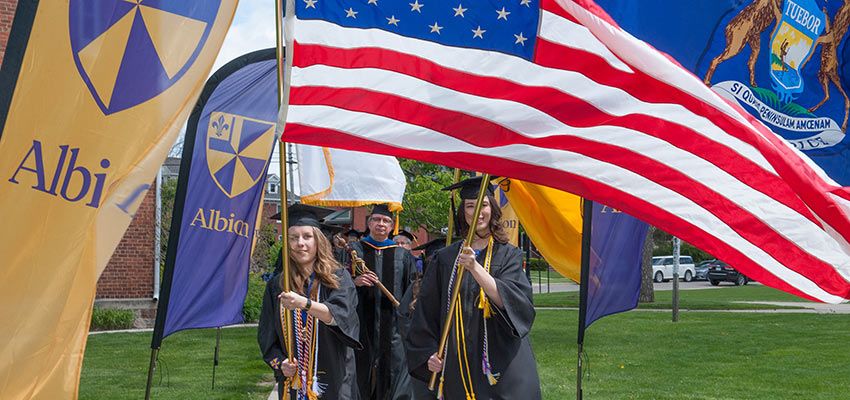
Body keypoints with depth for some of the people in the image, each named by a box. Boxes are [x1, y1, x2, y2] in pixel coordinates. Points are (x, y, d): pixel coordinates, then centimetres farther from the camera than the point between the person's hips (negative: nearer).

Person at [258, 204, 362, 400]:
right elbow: (266, 335, 6)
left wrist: (304, 303, -36)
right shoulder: (276, 285, 3)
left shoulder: (338, 277, -4)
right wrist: (279, 362, -12)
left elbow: (340, 315, -21)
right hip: (294, 381, 2)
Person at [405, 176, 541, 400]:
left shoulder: (508, 256, 1)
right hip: (458, 367, 2)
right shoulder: (445, 259, 6)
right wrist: (429, 352, -3)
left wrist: (475, 268, -26)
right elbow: (427, 311, 8)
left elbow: (514, 302, -15)